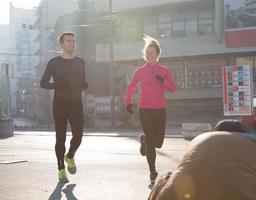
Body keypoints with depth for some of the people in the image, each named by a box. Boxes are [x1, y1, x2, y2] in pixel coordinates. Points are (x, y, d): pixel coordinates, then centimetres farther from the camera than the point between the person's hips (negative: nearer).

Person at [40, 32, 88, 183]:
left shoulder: (80, 62, 12)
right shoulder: (54, 63, 2)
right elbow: (43, 83, 1)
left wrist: (84, 84, -5)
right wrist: (58, 85, -16)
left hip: (76, 104, 3)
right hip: (60, 104, -2)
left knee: (78, 136, -6)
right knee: (61, 137, 0)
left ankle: (70, 156, 25)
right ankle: (61, 169, 12)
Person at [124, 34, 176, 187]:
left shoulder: (164, 70, 5)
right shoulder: (140, 71, 2)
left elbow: (173, 89, -2)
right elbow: (131, 88, 12)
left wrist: (163, 81, -20)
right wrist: (128, 102, -3)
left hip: (160, 110, 2)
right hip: (145, 110, -2)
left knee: (158, 143, 6)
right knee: (151, 143, -7)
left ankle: (144, 140, 42)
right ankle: (153, 174, 5)